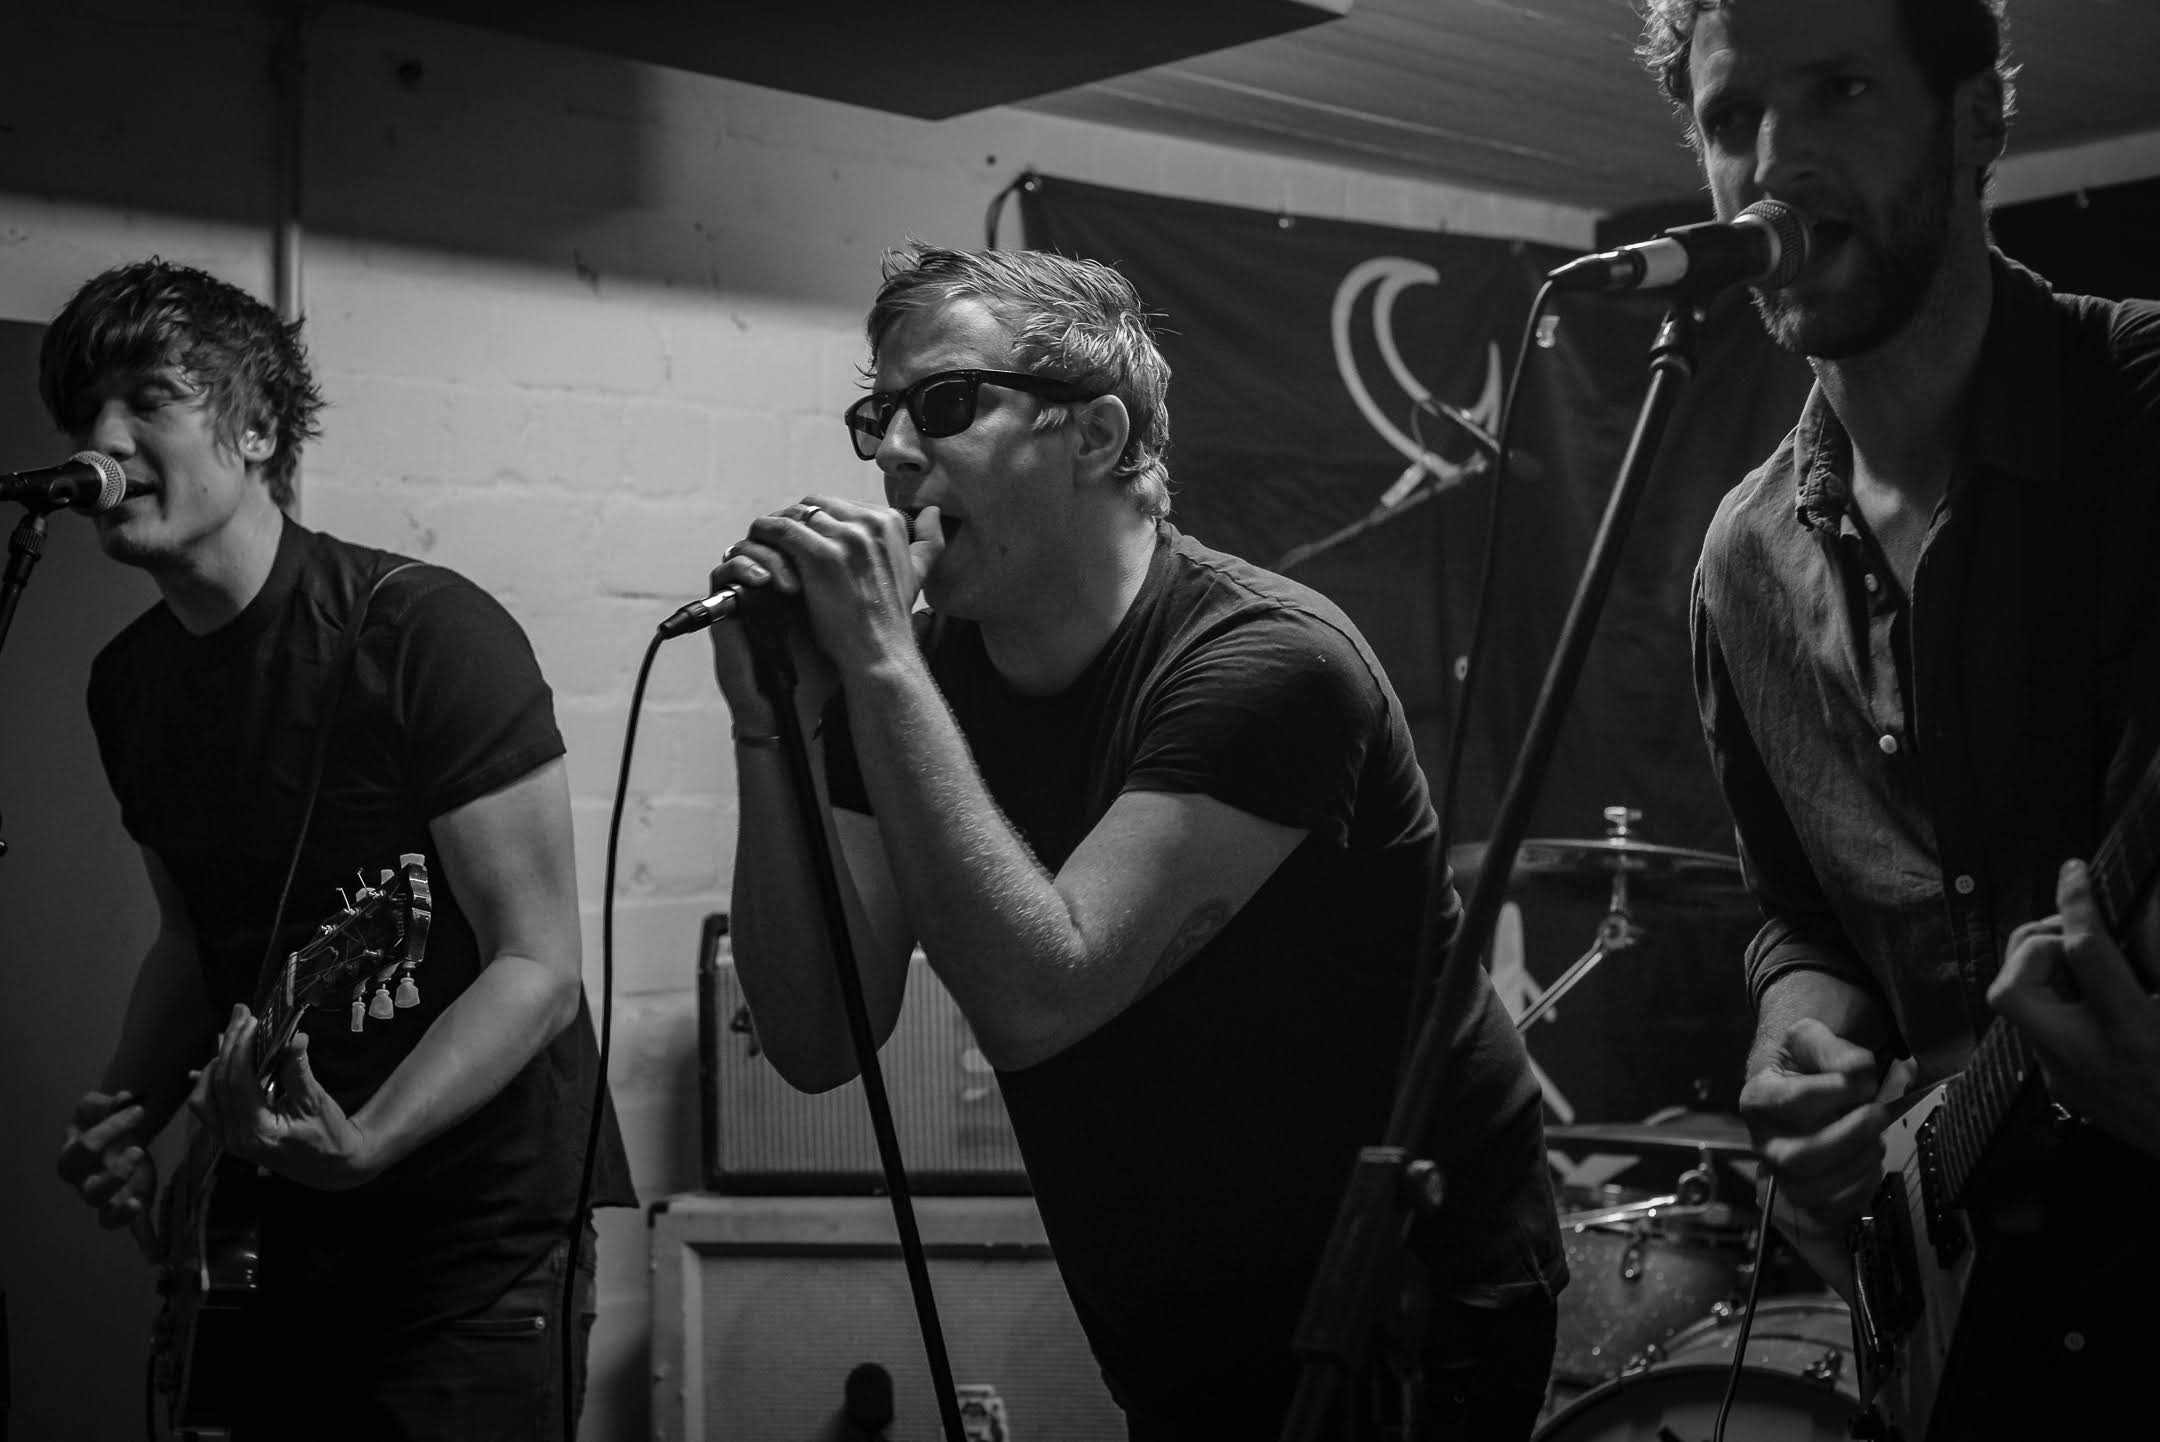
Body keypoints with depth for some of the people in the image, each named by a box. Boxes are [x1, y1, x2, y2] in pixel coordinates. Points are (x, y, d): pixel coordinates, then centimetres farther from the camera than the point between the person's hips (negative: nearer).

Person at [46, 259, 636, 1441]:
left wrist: (361, 1143, -32)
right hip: (279, 1246, 7)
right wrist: (128, 1111, 0)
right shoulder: (126, 685, 5)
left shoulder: (427, 635, -18)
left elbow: (538, 969, -19)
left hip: (478, 1241, -6)